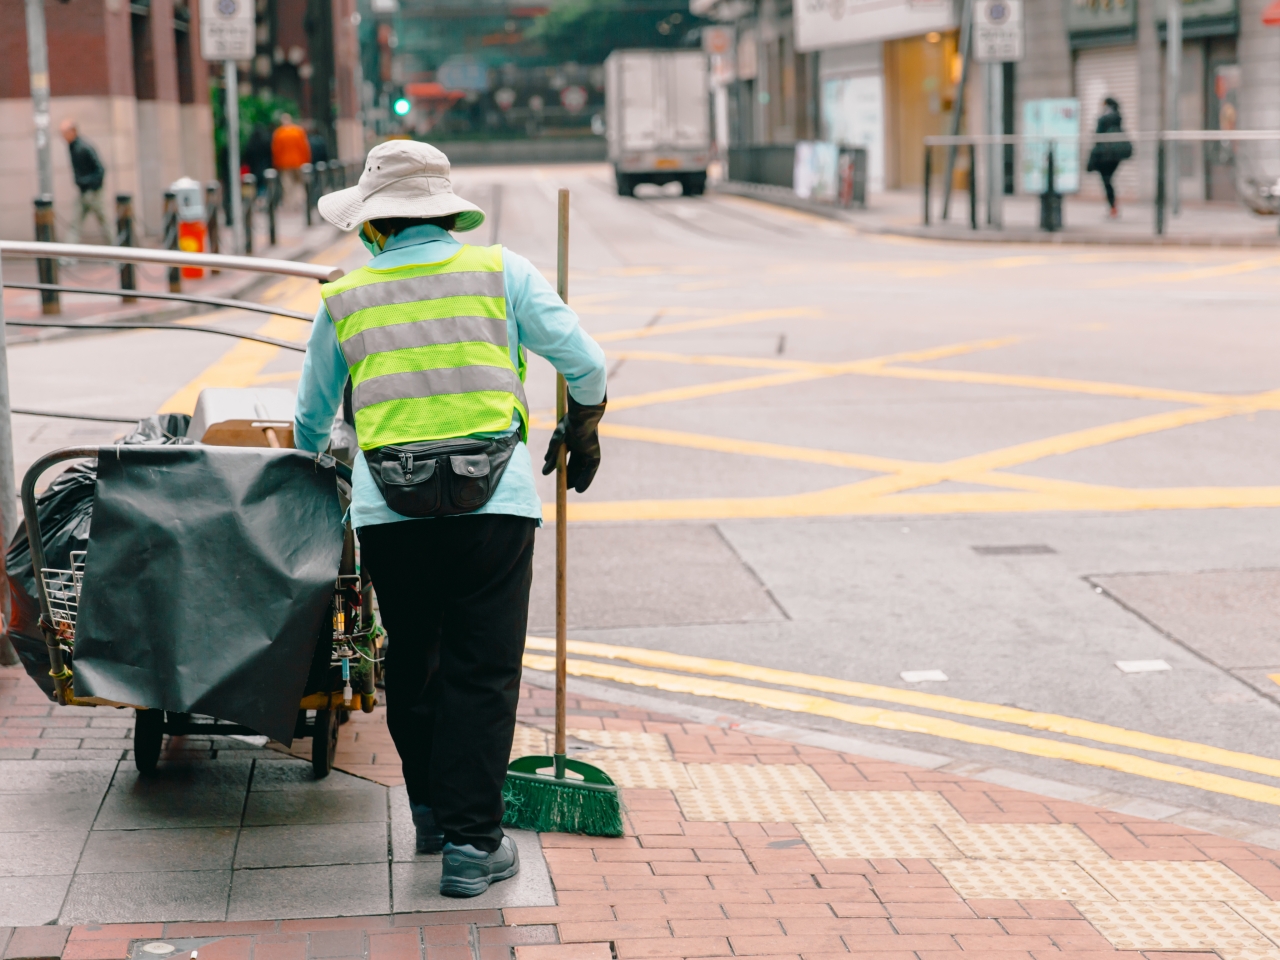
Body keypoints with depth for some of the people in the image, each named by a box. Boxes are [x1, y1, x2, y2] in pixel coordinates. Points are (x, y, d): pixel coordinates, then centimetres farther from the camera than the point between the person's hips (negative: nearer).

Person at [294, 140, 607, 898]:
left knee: (412, 667, 19)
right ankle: (471, 841, 2)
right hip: (494, 500, -2)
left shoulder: (345, 301, 11)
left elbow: (312, 419, 23)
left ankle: (432, 810, 30)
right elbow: (586, 363, 8)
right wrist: (581, 429, 28)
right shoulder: (500, 272, 6)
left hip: (389, 513, 2)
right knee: (482, 675, 3)